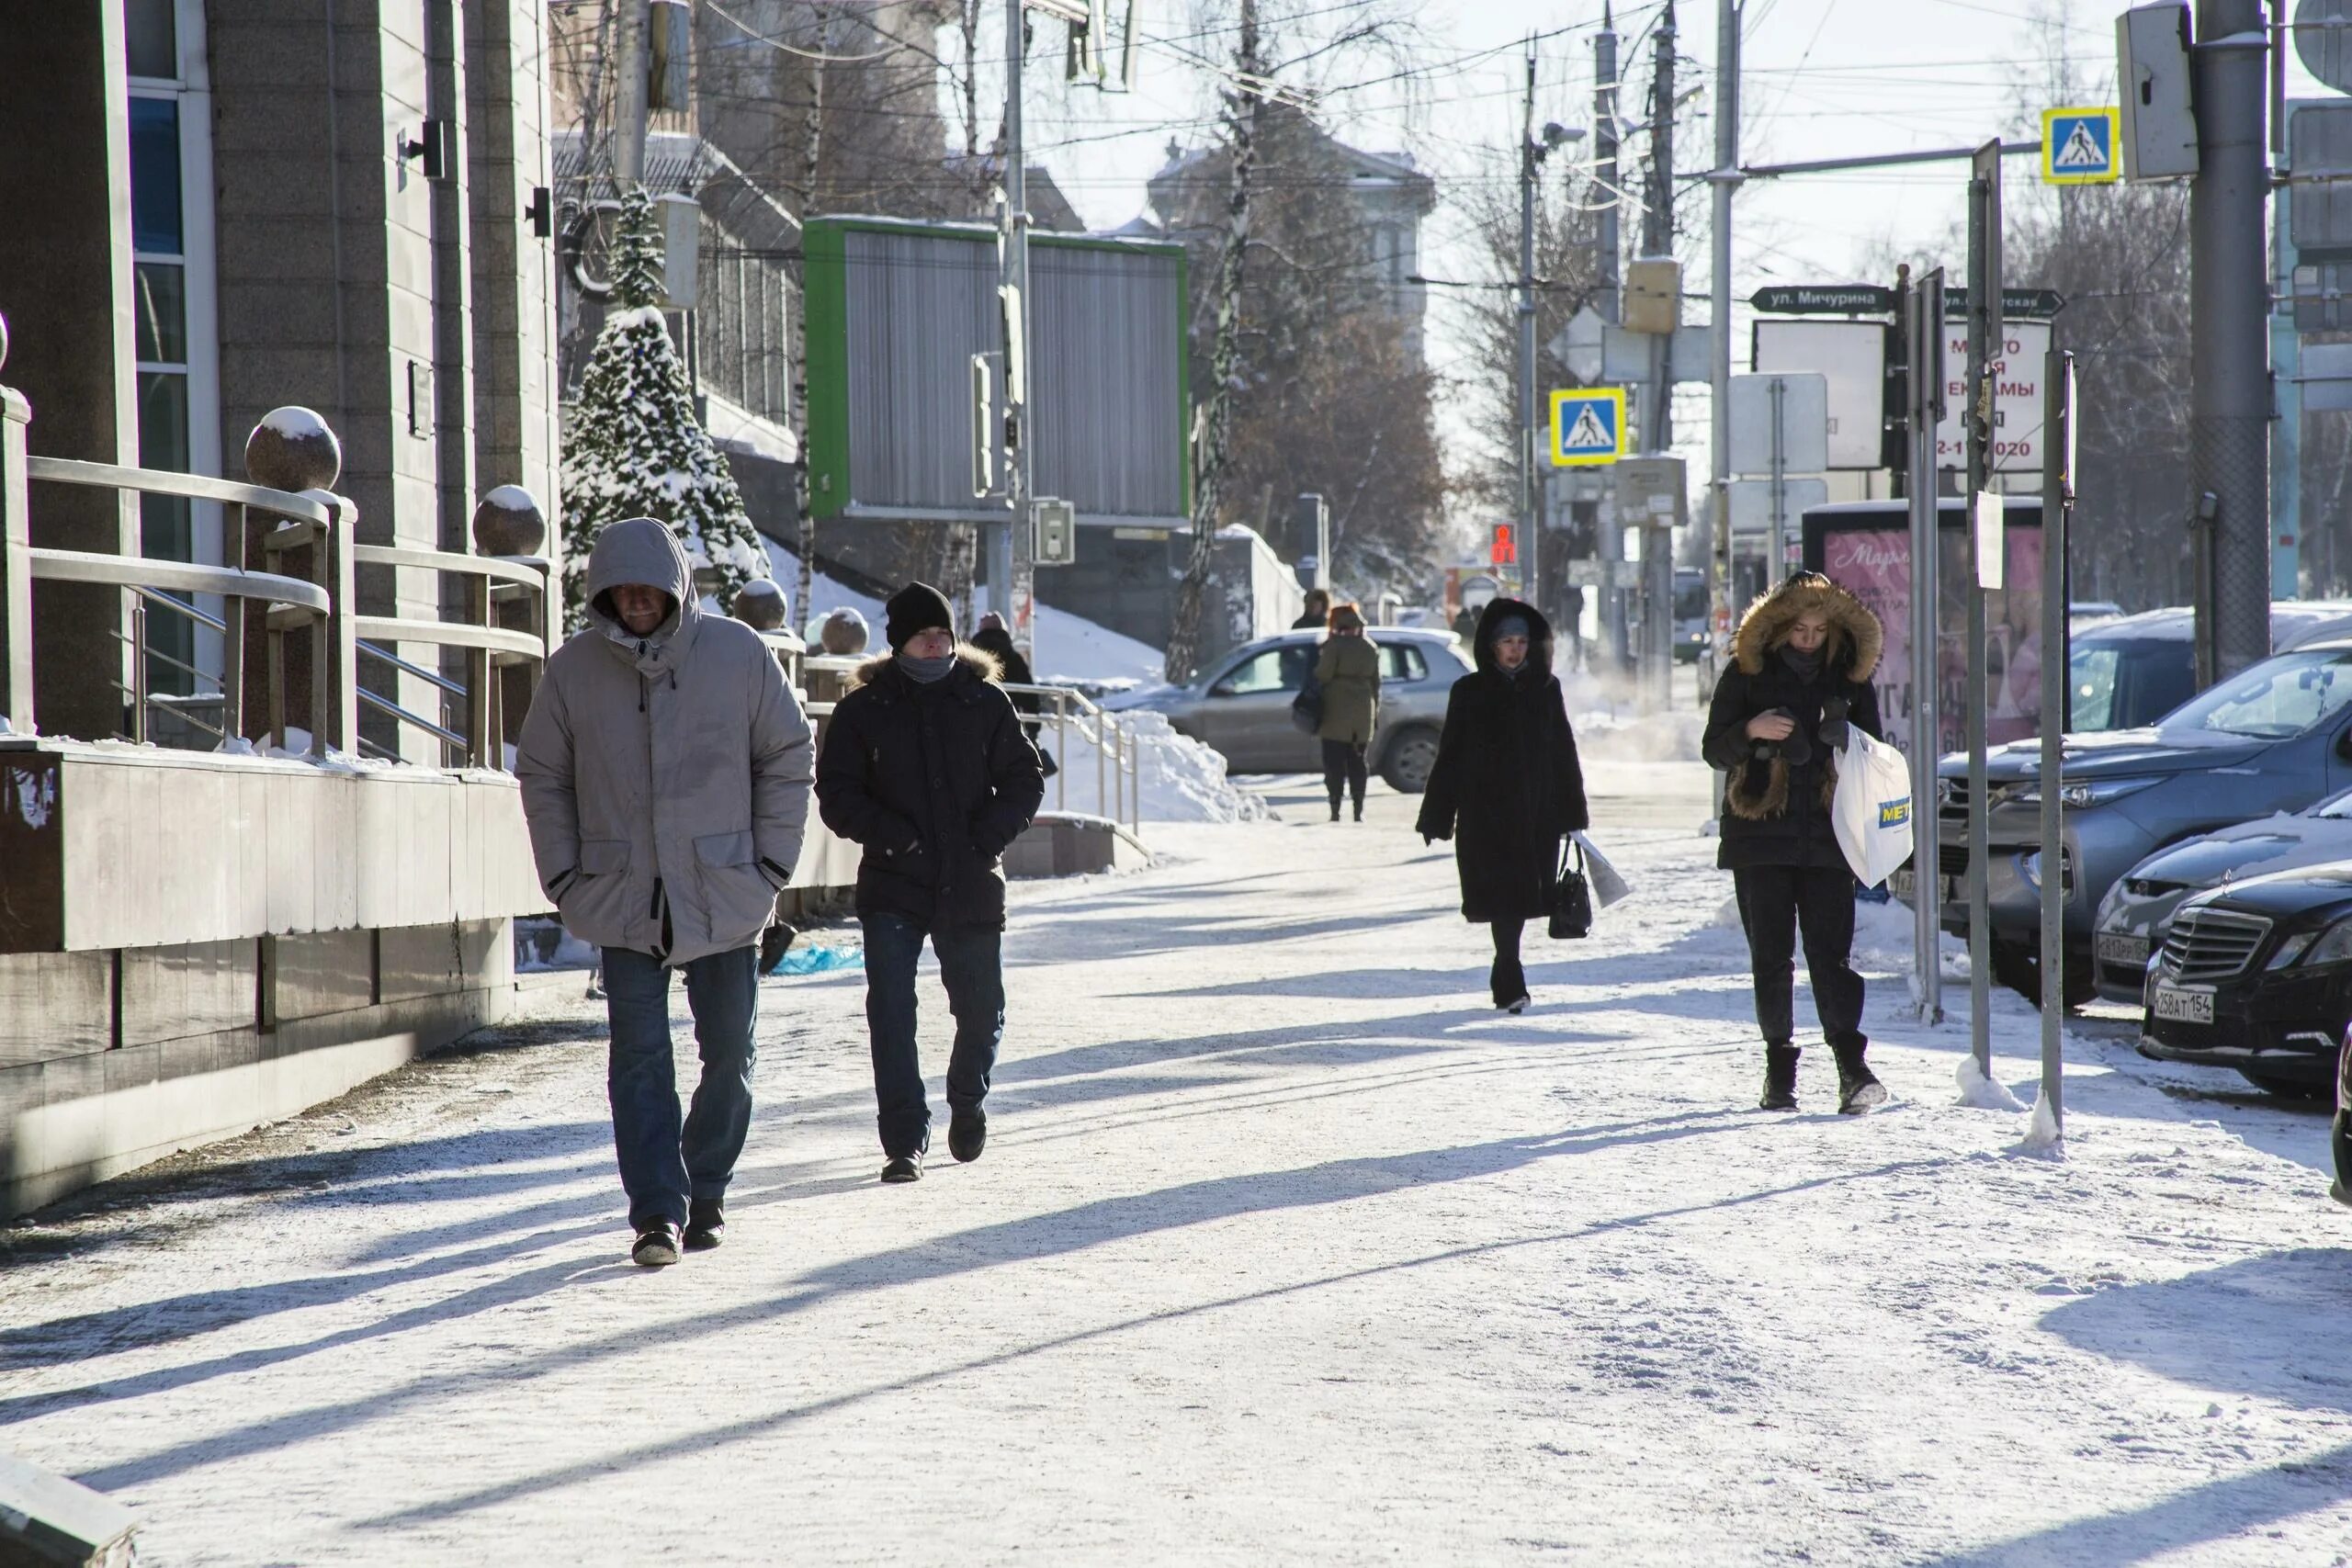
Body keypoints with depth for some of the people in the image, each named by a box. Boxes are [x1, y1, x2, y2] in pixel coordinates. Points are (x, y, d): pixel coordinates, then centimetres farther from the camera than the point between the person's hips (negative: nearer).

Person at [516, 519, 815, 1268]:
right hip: (623, 899, 0)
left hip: (725, 896, 0)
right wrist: (565, 878, -1)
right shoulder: (574, 668, -2)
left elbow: (787, 759, 3)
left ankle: (704, 1190, 25)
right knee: (639, 1056, -6)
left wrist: (771, 864, -2)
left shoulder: (738, 654, -5)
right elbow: (541, 776, 7)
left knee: (729, 1053, 8)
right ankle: (657, 1211, -6)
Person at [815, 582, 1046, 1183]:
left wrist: (988, 835, -9)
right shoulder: (863, 710, 2)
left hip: (972, 885, 1)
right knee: (890, 1010, -12)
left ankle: (967, 1102, 39)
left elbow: (1024, 779, 7)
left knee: (982, 1008, 9)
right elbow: (836, 794, 1)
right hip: (892, 887, -1)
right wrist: (891, 834, -15)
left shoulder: (985, 701, 4)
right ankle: (904, 1141, -8)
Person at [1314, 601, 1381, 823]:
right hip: (1363, 710, 5)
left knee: (1334, 762, 0)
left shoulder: (1335, 644, -11)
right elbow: (1376, 681, 11)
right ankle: (1359, 810, 6)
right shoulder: (1371, 648, 7)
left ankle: (1335, 810, -5)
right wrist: (1375, 711, 17)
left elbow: (1322, 674, -15)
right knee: (1358, 762, 10)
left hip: (1337, 711, -5)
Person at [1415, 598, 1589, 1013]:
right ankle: (1510, 981, -16)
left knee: (1519, 896, 4)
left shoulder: (1545, 690, 8)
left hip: (1535, 815, 2)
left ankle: (1506, 978, 20)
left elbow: (1564, 753, 11)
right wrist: (1436, 818, 1)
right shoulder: (1470, 692, 2)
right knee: (1503, 896, -11)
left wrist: (1572, 812, 8)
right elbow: (1449, 758, 3)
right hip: (1485, 815, -2)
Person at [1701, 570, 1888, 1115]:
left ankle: (1852, 1065, -11)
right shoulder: (1746, 676, 5)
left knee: (1832, 952, -8)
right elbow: (1715, 749, 4)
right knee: (1771, 956, 2)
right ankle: (1779, 1066, 8)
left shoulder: (1849, 678, 10)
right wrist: (1751, 731, -15)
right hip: (1760, 839, 0)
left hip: (1826, 839, 0)